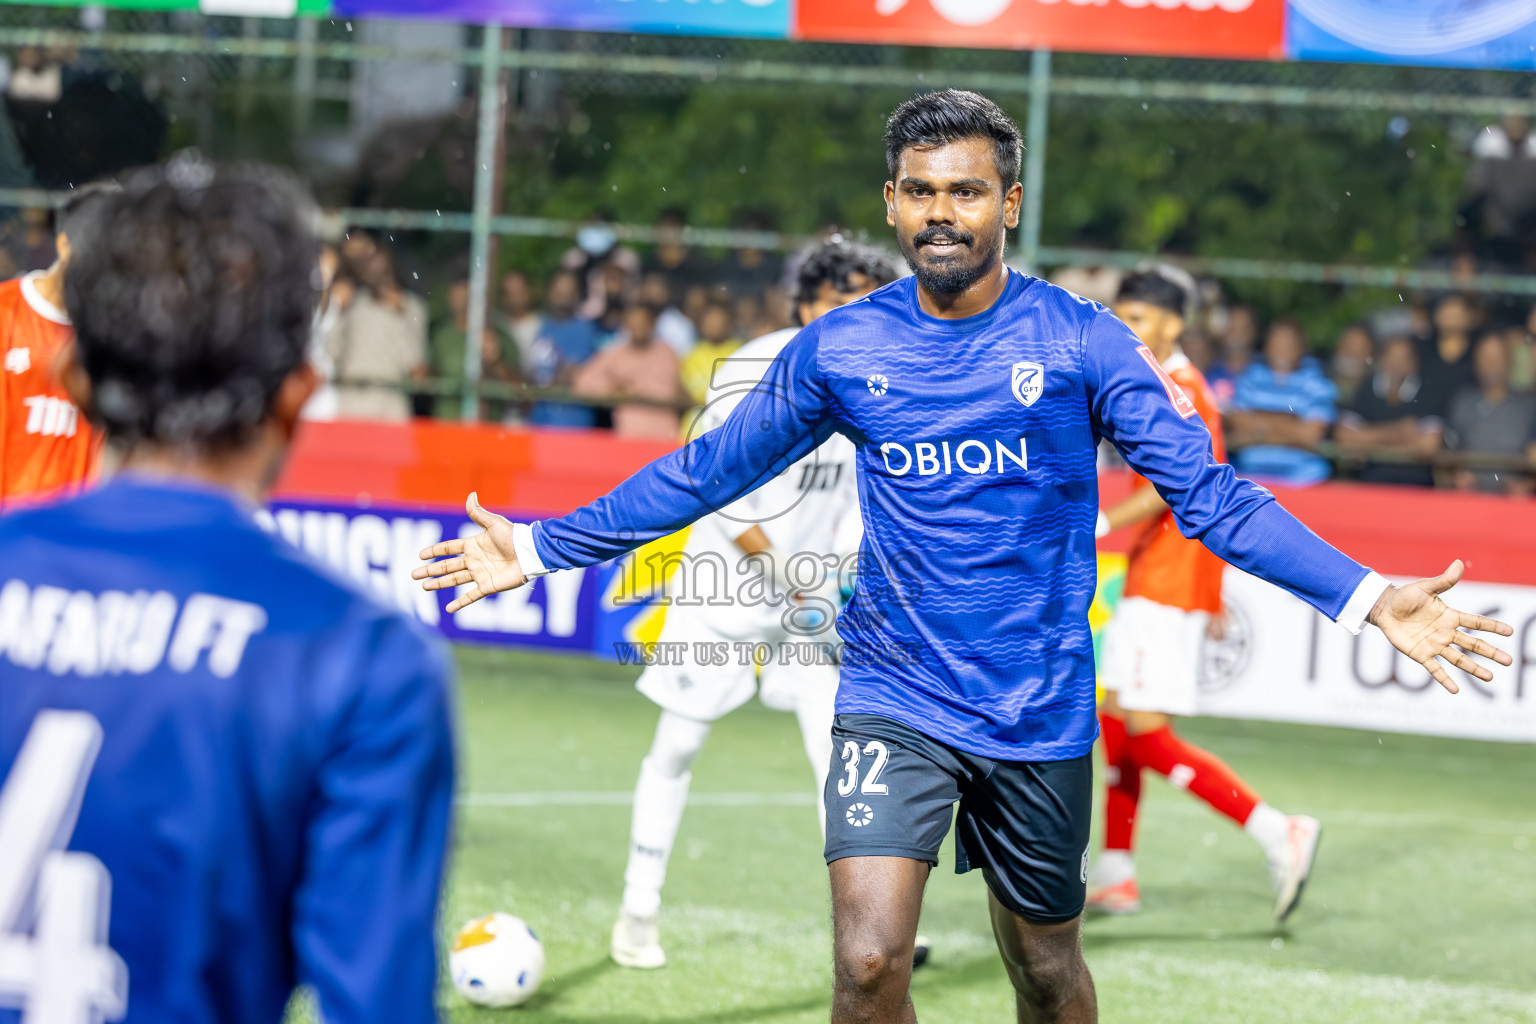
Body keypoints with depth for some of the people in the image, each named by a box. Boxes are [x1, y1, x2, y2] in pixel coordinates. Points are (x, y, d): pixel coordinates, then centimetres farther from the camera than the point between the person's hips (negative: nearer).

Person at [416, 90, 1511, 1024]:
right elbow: (705, 472, 11)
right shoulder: (839, 348, 0)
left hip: (1040, 715, 0)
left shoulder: (1081, 341, -5)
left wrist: (1370, 597, -15)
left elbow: (1208, 494, -6)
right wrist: (541, 547, 9)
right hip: (892, 702, 0)